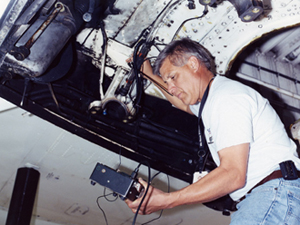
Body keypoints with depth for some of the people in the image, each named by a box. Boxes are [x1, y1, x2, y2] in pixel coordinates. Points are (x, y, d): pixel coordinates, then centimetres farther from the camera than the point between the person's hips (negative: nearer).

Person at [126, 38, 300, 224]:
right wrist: (149, 74, 44)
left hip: (277, 192, -10)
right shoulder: (211, 100, 21)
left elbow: (233, 175, -19)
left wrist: (165, 200, -19)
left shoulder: (227, 96, -11)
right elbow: (185, 103, 48)